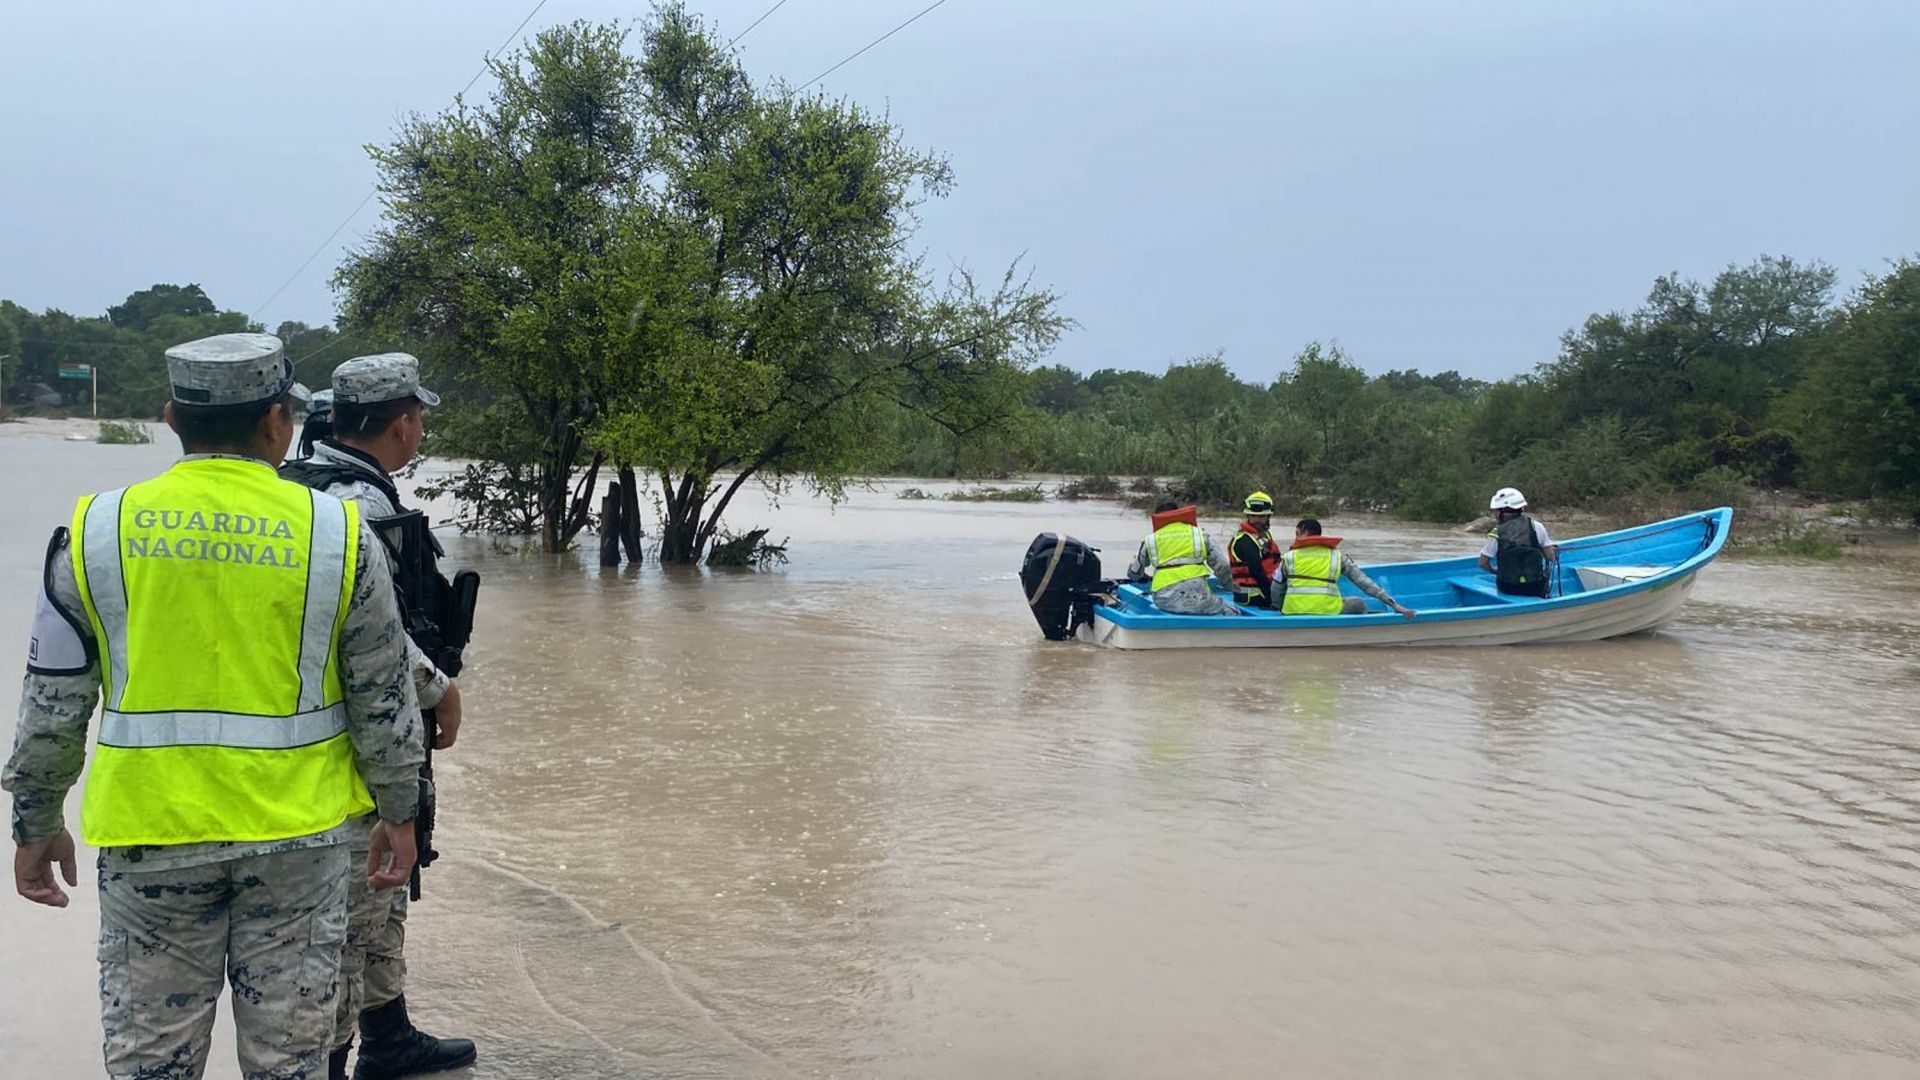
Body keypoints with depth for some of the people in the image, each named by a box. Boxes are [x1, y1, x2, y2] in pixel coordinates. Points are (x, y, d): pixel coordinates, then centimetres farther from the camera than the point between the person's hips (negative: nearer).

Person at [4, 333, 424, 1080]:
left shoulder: (97, 530, -3)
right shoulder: (338, 532, -6)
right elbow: (383, 697, -1)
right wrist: (398, 812, 10)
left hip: (152, 832, 1)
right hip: (296, 830, 0)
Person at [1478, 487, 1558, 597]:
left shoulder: (1496, 534, -8)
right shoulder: (1536, 527, -6)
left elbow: (1483, 563, -5)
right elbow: (1550, 557, -4)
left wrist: (1494, 571, 14)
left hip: (1507, 589, 1)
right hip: (1536, 588, -1)